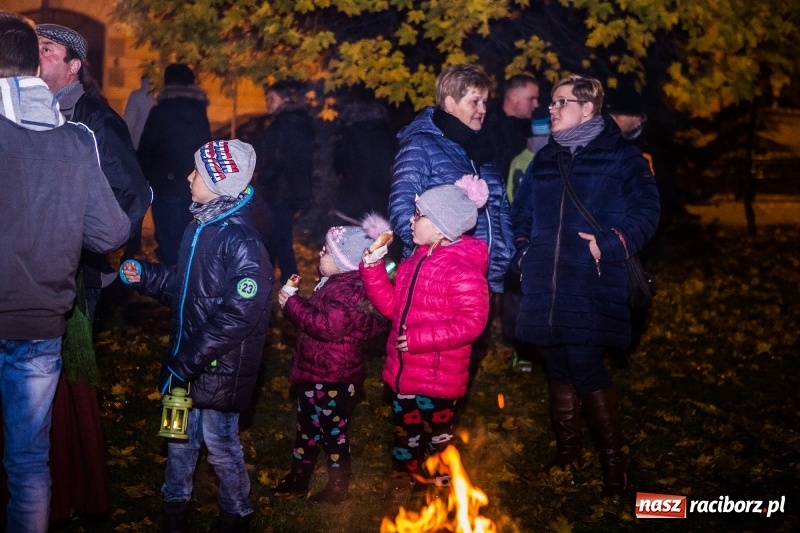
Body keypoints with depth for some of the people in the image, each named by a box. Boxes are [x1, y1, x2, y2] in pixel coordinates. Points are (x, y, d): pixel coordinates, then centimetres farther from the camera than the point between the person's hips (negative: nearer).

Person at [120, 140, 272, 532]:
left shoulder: (242, 243, -22)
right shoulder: (198, 229, 4)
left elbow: (238, 315, -26)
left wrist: (187, 361, -24)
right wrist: (145, 276, 0)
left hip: (219, 368, -7)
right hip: (185, 361, 7)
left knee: (220, 446, 9)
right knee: (180, 438, 20)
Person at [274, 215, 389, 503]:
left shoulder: (350, 291, -26)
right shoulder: (336, 283, 7)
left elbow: (326, 325, -34)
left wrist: (292, 303, -26)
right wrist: (295, 301, 10)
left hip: (333, 376, -11)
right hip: (314, 371, 11)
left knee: (334, 429, 5)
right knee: (307, 423, 22)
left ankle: (337, 487, 19)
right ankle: (299, 475, 37)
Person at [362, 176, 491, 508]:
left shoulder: (462, 270, -22)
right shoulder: (418, 259, 6)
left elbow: (470, 322, -27)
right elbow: (392, 305, 9)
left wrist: (417, 338, -28)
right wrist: (372, 267, -2)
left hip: (439, 377, -8)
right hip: (405, 370, 8)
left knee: (438, 435, 11)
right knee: (404, 427, 22)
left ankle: (441, 486, 29)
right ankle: (403, 477, 41)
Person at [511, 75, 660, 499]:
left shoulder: (621, 157, 0)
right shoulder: (544, 160, 17)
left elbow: (645, 213, -7)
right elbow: (521, 213, 24)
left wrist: (608, 245, -19)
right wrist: (523, 252, 10)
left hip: (591, 287, -6)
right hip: (545, 286, 6)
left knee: (586, 368, -11)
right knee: (558, 369, 12)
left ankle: (612, 461, 3)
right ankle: (566, 449, 27)